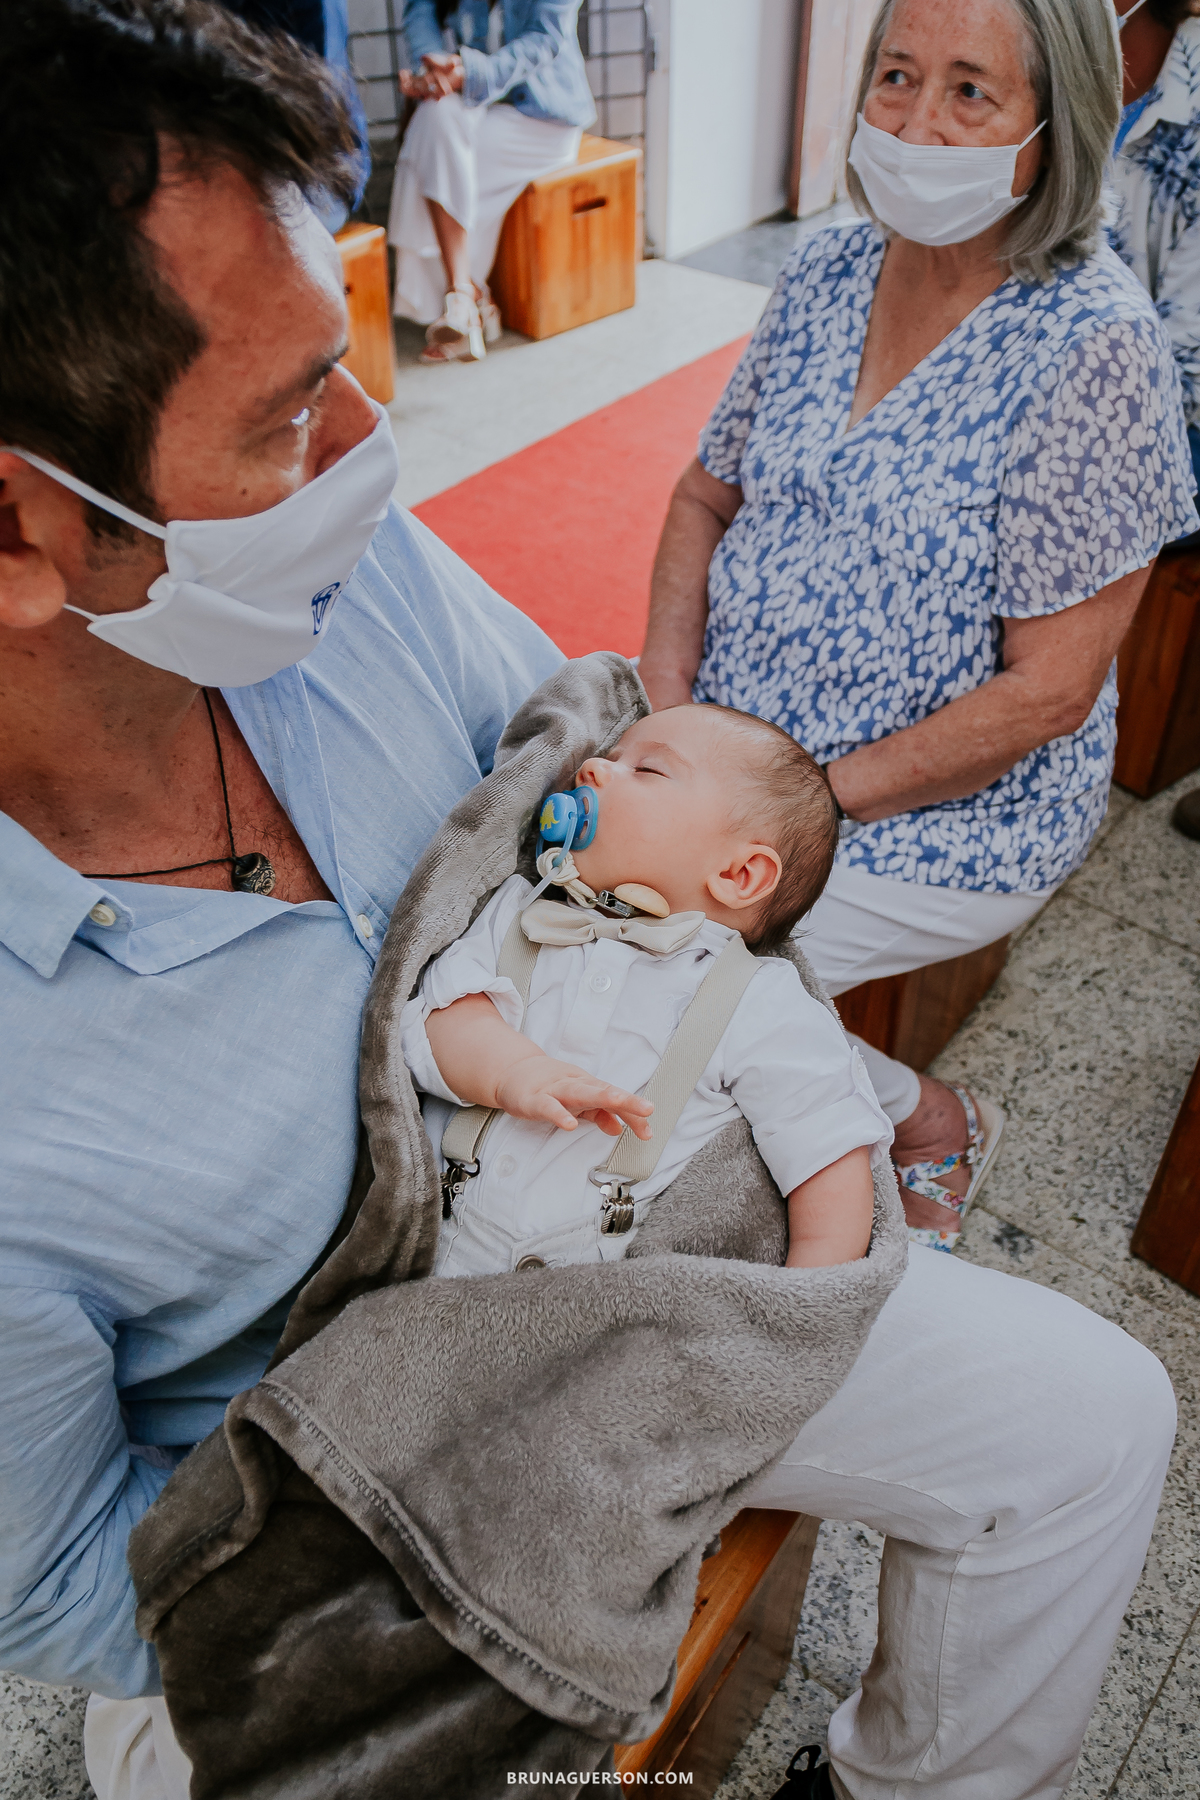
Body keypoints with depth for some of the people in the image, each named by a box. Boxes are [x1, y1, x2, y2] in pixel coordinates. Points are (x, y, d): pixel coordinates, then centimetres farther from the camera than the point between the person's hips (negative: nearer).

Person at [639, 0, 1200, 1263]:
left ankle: (917, 1118, 13)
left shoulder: (1093, 344, -18)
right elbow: (707, 494, 9)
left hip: (952, 815, -6)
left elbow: (1046, 692, -19)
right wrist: (664, 699, -6)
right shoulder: (826, 271, 1)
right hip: (733, 741, 7)